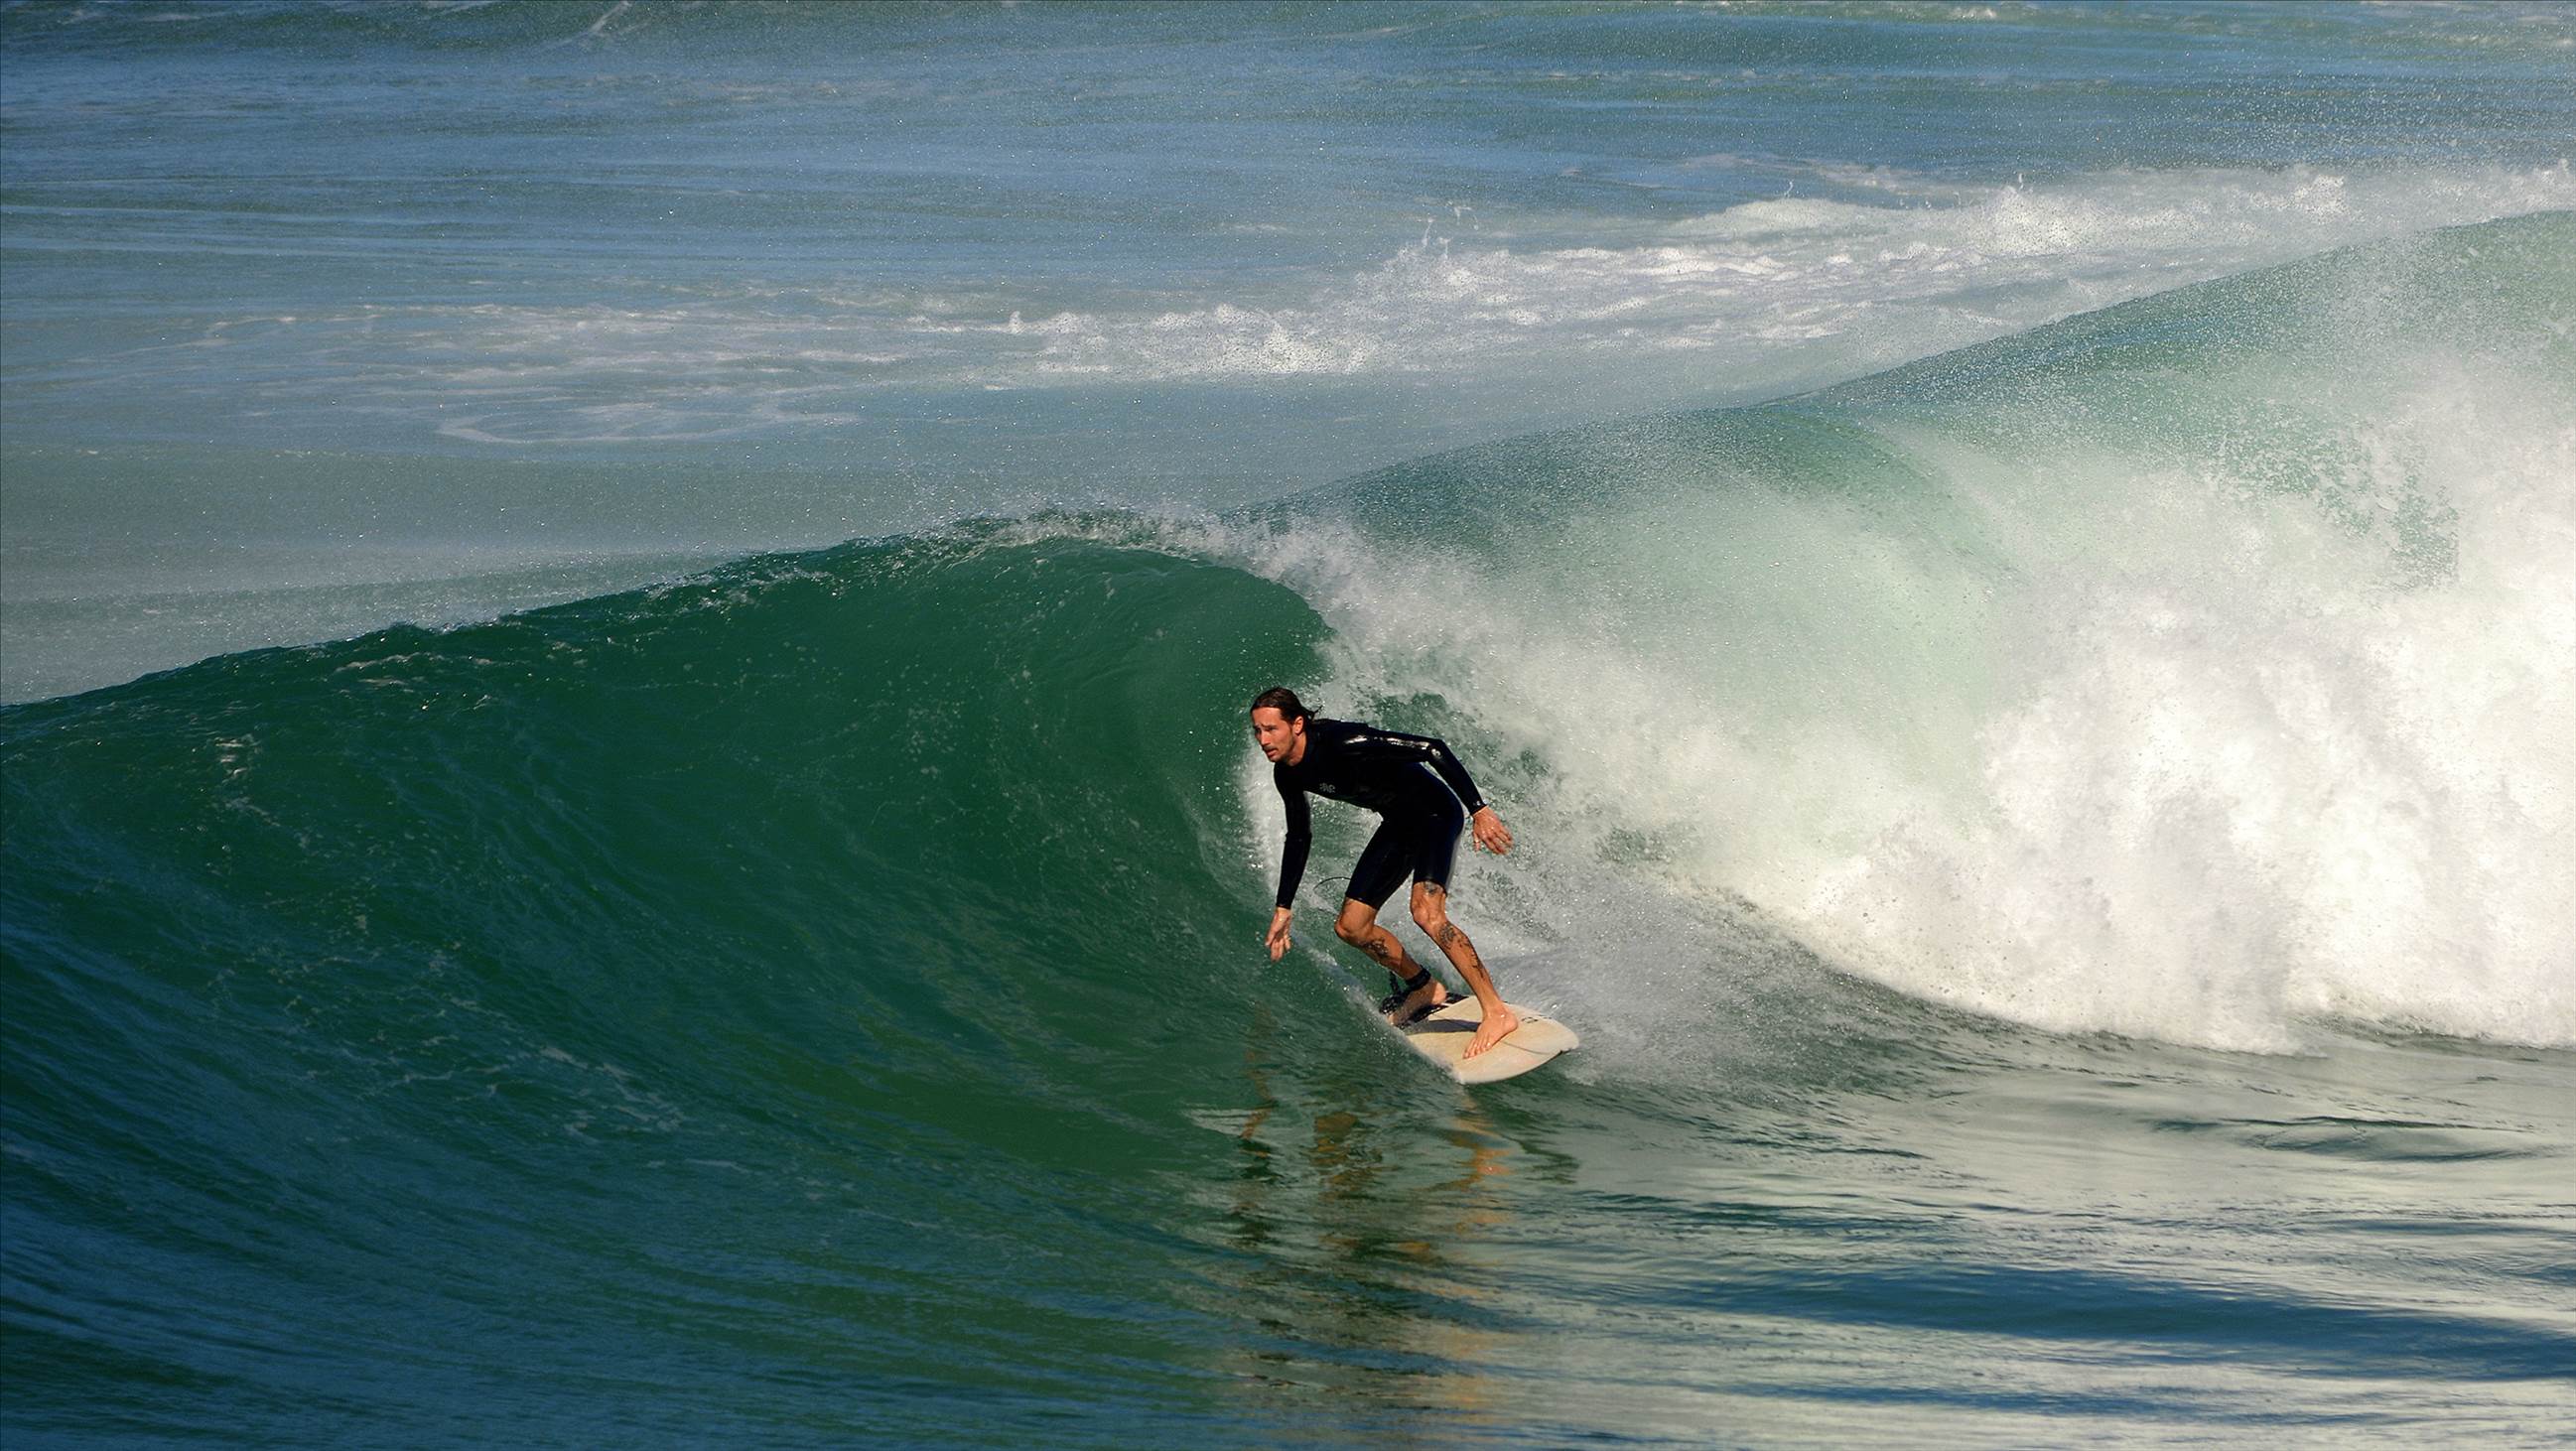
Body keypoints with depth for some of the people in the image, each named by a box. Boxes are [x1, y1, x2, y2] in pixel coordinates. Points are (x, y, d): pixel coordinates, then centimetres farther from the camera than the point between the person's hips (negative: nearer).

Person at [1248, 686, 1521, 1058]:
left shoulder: (1343, 742, -31)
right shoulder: (1287, 774, -6)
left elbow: (1432, 749, -30)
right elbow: (1299, 838, 12)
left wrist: (1479, 811, -33)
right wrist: (1283, 908, 12)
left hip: (1435, 812, -8)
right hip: (1399, 825, 8)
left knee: (1426, 912, -28)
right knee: (1350, 927, 6)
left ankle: (1498, 1013, -24)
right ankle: (1424, 989, 28)